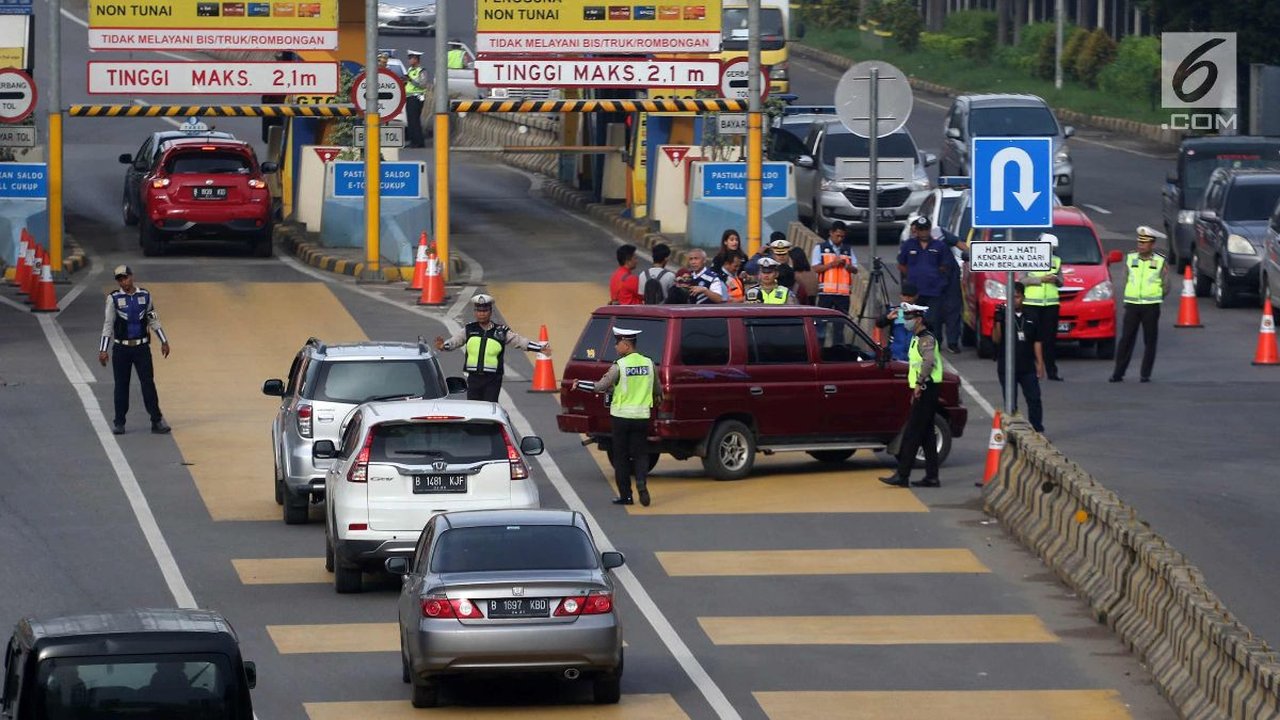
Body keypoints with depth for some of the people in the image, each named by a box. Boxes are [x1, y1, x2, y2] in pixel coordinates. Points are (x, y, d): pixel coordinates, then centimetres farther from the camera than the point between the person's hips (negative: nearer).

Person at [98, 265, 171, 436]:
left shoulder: (145, 295, 3)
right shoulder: (114, 298, -3)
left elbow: (153, 320, 12)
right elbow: (107, 325, -2)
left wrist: (164, 341, 13)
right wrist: (103, 350, -6)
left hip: (142, 347, 1)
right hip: (121, 349, -1)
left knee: (148, 383, -1)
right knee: (121, 385, 4)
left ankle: (157, 421, 2)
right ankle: (119, 422, 12)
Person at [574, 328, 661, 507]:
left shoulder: (619, 366, -12)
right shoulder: (648, 364, 2)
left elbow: (600, 386, -8)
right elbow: (658, 389, 14)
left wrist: (579, 384, 8)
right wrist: (657, 398, 37)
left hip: (621, 416, -3)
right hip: (642, 416, 3)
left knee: (621, 456, 7)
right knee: (640, 454, 9)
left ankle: (625, 495, 8)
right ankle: (642, 483, -17)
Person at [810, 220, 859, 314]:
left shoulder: (848, 249, 16)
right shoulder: (820, 248, 6)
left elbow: (855, 270, 12)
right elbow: (816, 268, -3)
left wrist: (846, 265, -9)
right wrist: (832, 264, -15)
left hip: (843, 293, 3)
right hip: (826, 292, -3)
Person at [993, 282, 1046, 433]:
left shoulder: (1030, 318, 6)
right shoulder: (1003, 315, -1)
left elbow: (1037, 342, 10)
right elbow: (996, 339, -11)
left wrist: (1040, 364, 5)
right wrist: (998, 321, -26)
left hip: (1027, 367, 2)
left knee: (1034, 399, -2)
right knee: (1011, 403, 4)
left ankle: (1037, 430, 4)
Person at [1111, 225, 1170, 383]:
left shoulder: (1160, 262, 0)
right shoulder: (1130, 259, 7)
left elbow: (1166, 287, 4)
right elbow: (1126, 281, 14)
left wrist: (1154, 298, 5)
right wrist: (1131, 298, 8)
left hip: (1151, 306, -1)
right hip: (1132, 305, 2)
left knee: (1150, 341, 1)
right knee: (1126, 339, -3)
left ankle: (1146, 374, 6)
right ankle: (1118, 373, -2)